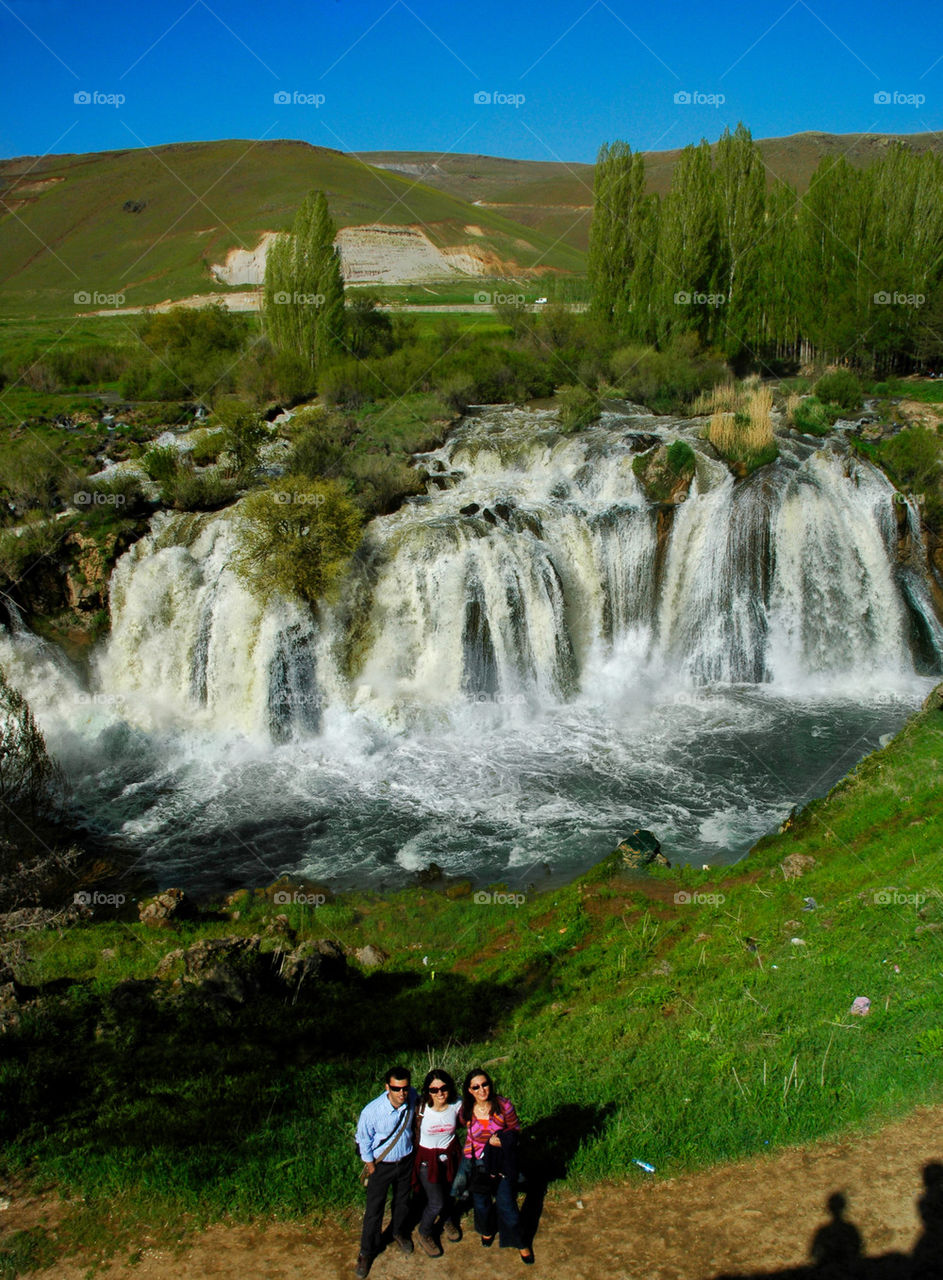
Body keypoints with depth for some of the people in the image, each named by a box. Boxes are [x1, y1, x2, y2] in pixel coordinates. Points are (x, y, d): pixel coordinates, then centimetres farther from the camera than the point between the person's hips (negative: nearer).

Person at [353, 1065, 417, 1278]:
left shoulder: (412, 1098, -24)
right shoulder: (372, 1111, -33)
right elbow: (363, 1140, -14)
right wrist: (370, 1165, -6)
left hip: (406, 1161, 3)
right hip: (381, 1164, -3)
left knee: (402, 1201, 25)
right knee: (374, 1209, 11)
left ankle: (399, 1231, 54)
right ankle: (367, 1251, 35)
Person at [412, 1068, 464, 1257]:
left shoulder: (456, 1105, -18)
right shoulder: (421, 1108, -26)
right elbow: (415, 1135, -11)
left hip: (450, 1155, 3)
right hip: (428, 1158, -3)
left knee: (446, 1192, 24)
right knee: (436, 1203, 3)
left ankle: (446, 1219, 56)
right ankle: (424, 1233, 33)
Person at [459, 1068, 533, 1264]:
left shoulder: (503, 1105, -19)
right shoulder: (465, 1112, -14)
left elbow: (515, 1129, -4)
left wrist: (503, 1139, -21)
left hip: (502, 1161, -2)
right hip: (477, 1163, 2)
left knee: (506, 1202, 3)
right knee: (481, 1203, 17)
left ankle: (518, 1242, 29)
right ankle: (486, 1231, 50)